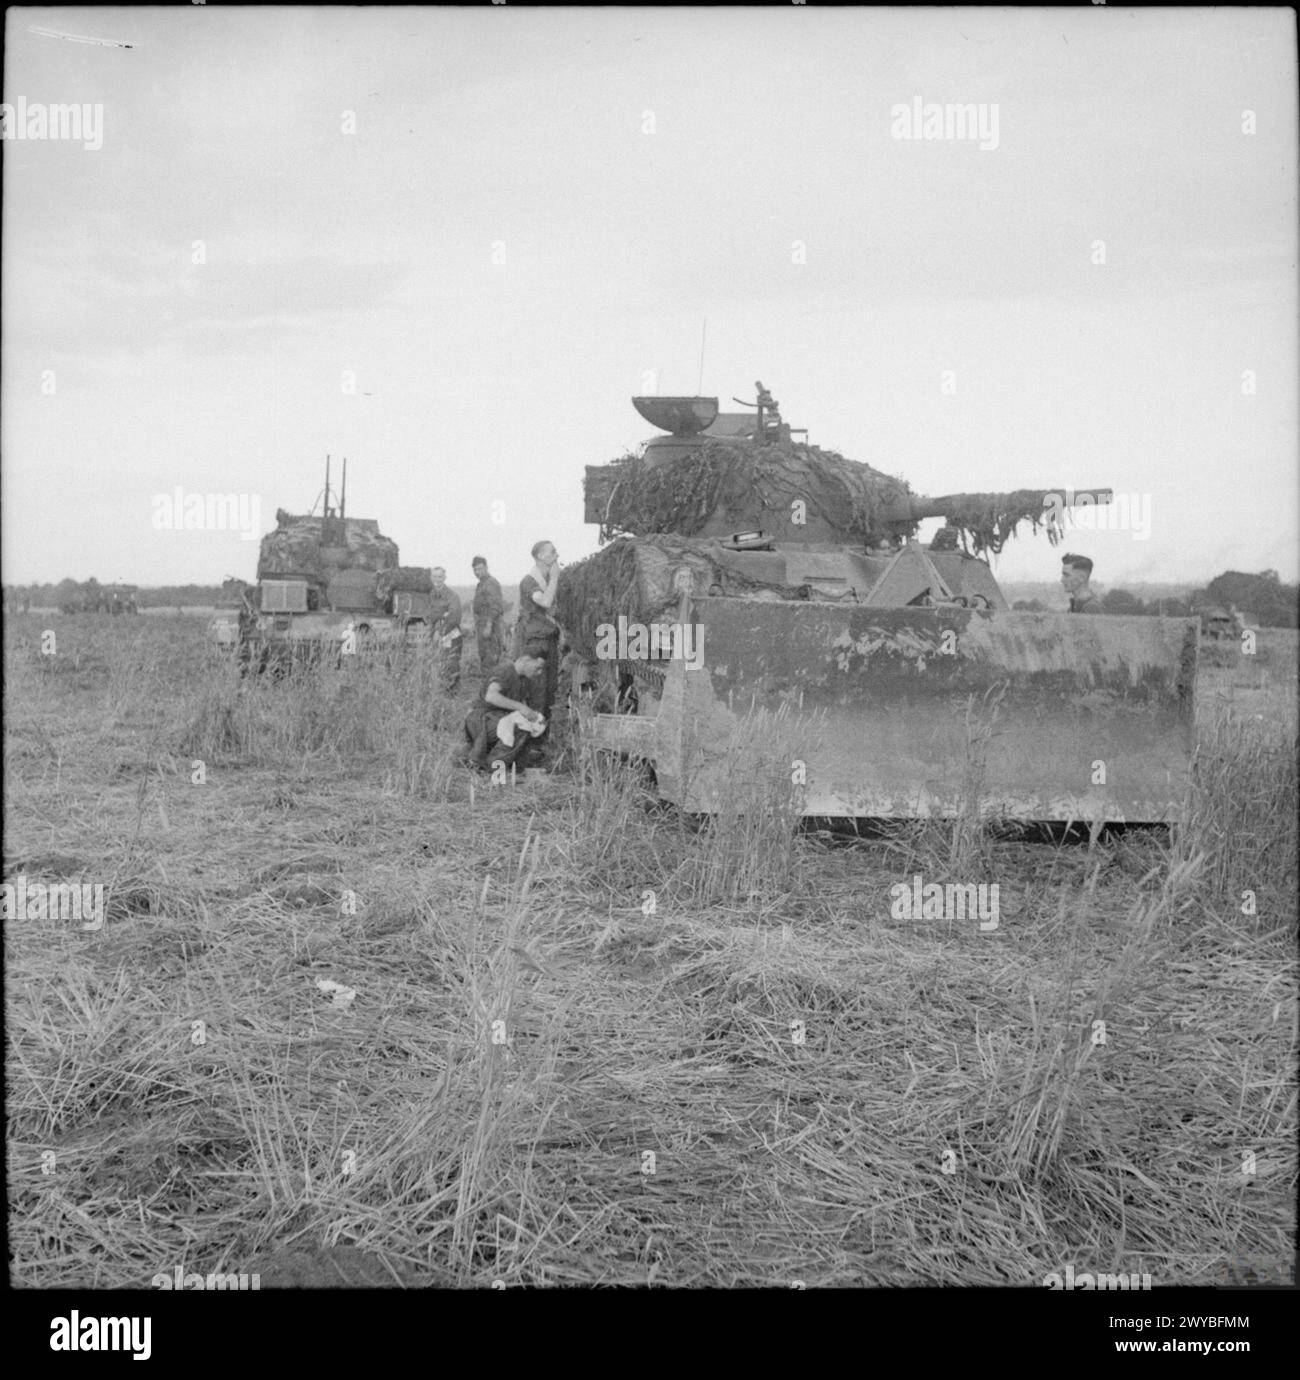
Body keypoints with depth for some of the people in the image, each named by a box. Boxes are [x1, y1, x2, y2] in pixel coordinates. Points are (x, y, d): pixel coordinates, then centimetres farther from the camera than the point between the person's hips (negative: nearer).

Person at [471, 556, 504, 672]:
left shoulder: (491, 584, -13)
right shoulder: (481, 584, 19)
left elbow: (495, 607, -21)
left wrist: (488, 626, -26)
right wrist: (476, 627, 22)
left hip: (489, 623, -10)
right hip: (481, 625, 10)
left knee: (489, 657, -11)